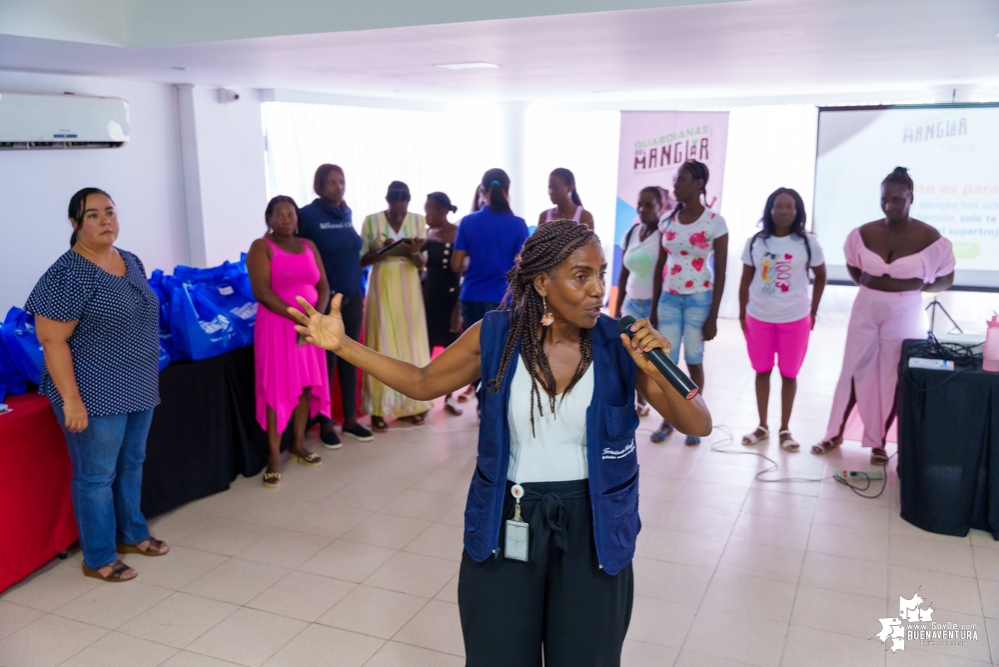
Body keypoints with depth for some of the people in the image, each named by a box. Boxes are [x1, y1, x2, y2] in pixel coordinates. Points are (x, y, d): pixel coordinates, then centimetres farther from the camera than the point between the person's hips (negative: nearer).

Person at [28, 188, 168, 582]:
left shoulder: (131, 262, 7)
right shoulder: (68, 274, -17)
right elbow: (52, 340, -18)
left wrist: (147, 381, 17)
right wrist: (71, 400, -20)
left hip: (138, 389, 8)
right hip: (96, 396, -7)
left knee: (132, 463, 20)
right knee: (96, 476, 5)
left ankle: (131, 534, 38)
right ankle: (98, 559, 20)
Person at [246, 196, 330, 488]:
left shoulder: (309, 246, 12)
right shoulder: (261, 247, -5)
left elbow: (323, 286, 9)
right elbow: (262, 292, -15)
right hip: (276, 324, -5)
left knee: (306, 385, 8)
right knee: (276, 389, -4)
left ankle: (298, 444, 23)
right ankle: (274, 456, 3)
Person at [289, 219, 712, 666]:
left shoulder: (619, 345, -12)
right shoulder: (496, 335, -10)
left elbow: (698, 425, -12)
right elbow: (423, 383, 2)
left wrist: (661, 373, -31)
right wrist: (342, 344, -5)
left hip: (590, 530, 0)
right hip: (506, 524, 0)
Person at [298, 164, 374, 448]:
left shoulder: (347, 213, 8)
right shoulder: (308, 215, -9)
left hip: (352, 296, 5)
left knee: (349, 358, 10)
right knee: (326, 360, 2)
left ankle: (350, 420, 21)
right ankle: (324, 424, 14)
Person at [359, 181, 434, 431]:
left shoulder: (417, 221, 4)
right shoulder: (371, 221, -1)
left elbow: (422, 263, 3)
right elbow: (361, 260, -2)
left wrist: (414, 253, -18)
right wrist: (382, 251, -19)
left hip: (409, 288, 2)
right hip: (382, 286, -2)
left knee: (412, 342, 3)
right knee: (382, 344, -3)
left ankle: (413, 404, 14)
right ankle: (379, 408, 3)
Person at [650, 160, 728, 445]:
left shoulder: (714, 222, -8)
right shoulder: (668, 220, 4)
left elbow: (720, 273, -7)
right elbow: (659, 266, 10)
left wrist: (713, 317, -9)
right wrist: (653, 308, 9)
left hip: (699, 298, -3)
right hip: (669, 297, 4)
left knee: (694, 360, 4)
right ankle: (667, 420, 17)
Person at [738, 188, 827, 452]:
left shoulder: (808, 243, -4)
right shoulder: (755, 242, -1)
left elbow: (821, 276, 6)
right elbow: (745, 281, 4)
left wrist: (813, 312, 4)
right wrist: (742, 315, 3)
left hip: (795, 319, -1)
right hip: (758, 318, 1)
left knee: (789, 374, 7)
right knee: (762, 371, 10)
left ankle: (785, 430, 20)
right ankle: (762, 427, 23)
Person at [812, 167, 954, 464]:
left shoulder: (929, 237, -11)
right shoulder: (864, 234, -3)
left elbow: (946, 279, 0)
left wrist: (913, 288, -7)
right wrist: (869, 287, 5)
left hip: (904, 314, -2)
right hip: (865, 309, 2)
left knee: (892, 378, 6)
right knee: (854, 372, 8)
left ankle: (879, 442, 20)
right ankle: (835, 434, 19)